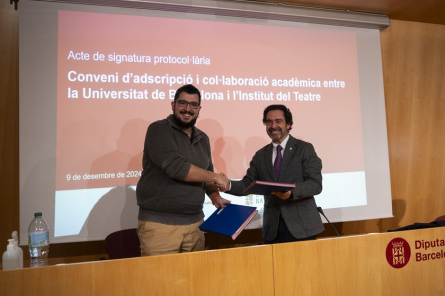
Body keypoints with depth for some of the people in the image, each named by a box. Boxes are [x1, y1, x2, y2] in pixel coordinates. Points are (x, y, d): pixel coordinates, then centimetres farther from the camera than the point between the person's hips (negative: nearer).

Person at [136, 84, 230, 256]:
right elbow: (176, 167, -20)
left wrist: (214, 195, 1)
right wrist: (216, 177, -12)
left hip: (195, 222, 6)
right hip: (159, 223, -5)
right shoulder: (159, 130, -7)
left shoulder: (203, 138, 12)